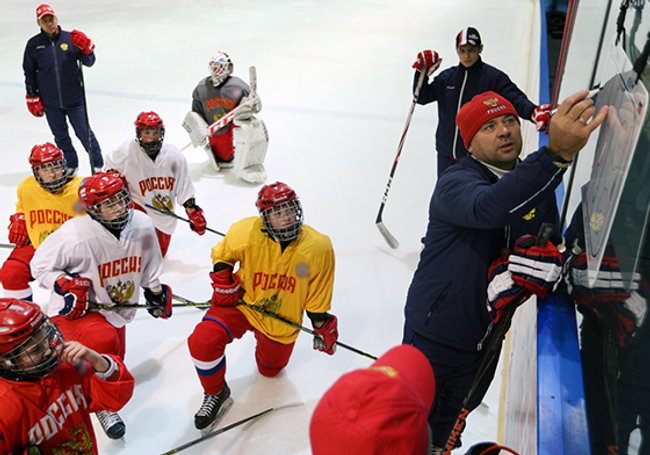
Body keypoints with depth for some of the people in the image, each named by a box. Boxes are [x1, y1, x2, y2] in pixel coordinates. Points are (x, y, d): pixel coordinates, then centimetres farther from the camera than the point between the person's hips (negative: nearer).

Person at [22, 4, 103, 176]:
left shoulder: (70, 39, -2)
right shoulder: (33, 44, 1)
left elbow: (89, 62, -1)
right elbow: (29, 73, 7)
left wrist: (86, 47, -20)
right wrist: (33, 97, 4)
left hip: (74, 98, -2)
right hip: (50, 102, 2)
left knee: (84, 133, 4)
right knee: (61, 136, 12)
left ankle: (98, 164, 20)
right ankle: (71, 165, 30)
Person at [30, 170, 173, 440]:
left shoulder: (142, 226, -11)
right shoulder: (75, 235, -27)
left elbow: (148, 263, 8)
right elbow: (40, 266, -13)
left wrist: (156, 291, 12)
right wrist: (66, 286, -25)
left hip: (116, 309, 6)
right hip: (76, 308, -6)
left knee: (115, 358, 13)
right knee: (104, 342, -29)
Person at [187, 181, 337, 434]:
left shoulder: (318, 247, -20)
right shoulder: (245, 233, -24)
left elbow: (317, 295, -5)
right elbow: (221, 255, 0)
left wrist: (323, 327, -1)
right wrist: (223, 284, -11)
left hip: (283, 319, 2)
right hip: (242, 303, -1)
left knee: (270, 369, 20)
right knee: (202, 341, -25)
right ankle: (216, 394, 4)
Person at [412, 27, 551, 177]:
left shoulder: (494, 77, -6)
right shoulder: (447, 77, 6)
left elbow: (515, 99, -17)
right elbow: (422, 97, 9)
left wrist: (534, 111, -37)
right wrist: (422, 73, -8)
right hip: (447, 155, 5)